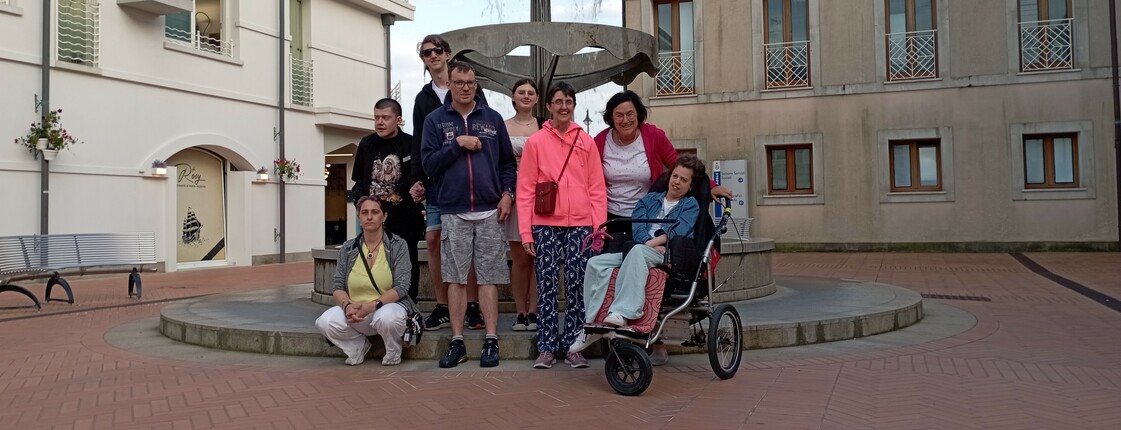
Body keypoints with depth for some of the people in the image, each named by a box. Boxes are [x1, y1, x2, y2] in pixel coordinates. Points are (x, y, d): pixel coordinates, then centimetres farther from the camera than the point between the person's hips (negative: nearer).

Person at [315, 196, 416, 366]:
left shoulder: (398, 245, -2)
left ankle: (393, 352, -3)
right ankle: (359, 345, 5)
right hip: (354, 313, 3)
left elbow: (401, 287, -10)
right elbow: (337, 287, 3)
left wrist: (372, 305, -24)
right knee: (325, 322, -26)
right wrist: (347, 305, -20)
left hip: (389, 305, -3)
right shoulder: (348, 248, 7)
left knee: (386, 317, -39)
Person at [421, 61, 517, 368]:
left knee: (488, 277, 1)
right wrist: (457, 144, -10)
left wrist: (507, 193, -2)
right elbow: (429, 163, -1)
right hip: (453, 212, 0)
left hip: (489, 211, 0)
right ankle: (457, 343, 10)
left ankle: (491, 341, 5)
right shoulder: (435, 120, 7)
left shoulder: (493, 118, 10)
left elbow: (508, 162, 12)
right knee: (456, 278, 3)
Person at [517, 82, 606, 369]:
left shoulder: (586, 141, 8)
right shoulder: (536, 142, 5)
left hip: (580, 224, 1)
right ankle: (547, 347, 10)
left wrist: (599, 226, 0)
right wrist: (526, 231, -3)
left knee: (577, 285, 2)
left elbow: (597, 188, 8)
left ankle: (571, 346, 12)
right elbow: (525, 189, 3)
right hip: (546, 225, -1)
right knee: (547, 284, 1)